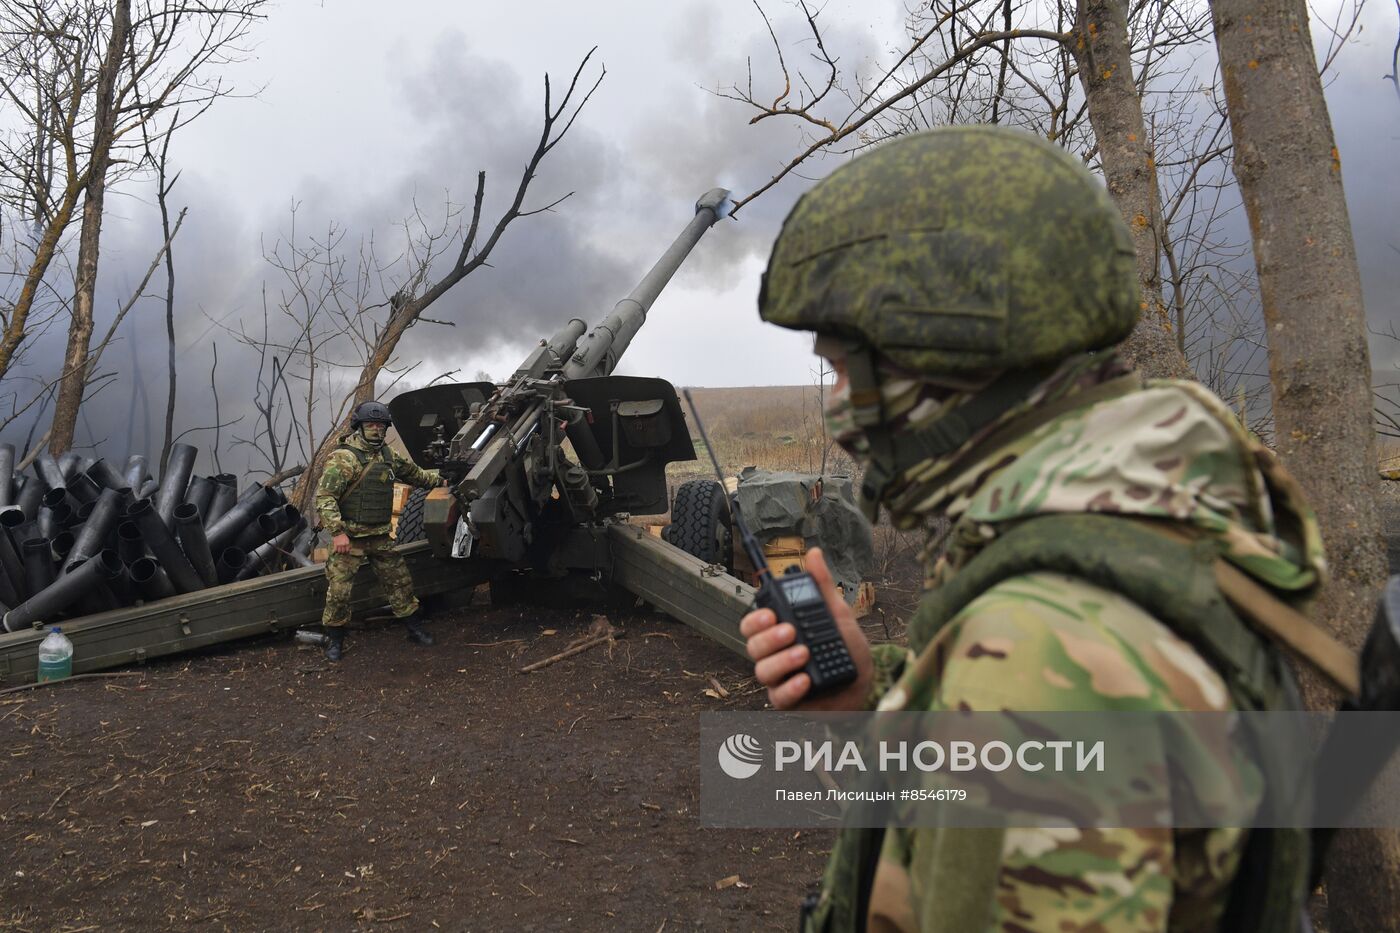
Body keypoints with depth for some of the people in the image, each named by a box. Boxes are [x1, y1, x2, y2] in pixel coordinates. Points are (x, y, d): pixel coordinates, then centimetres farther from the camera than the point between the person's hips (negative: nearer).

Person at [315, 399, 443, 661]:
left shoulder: (388, 455, 8)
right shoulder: (343, 457, -15)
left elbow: (414, 473, 28)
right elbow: (324, 497, -19)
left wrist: (441, 481, 34)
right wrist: (337, 532, -25)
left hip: (380, 537, 6)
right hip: (349, 537, -6)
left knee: (400, 581, 11)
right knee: (339, 590, -3)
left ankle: (415, 629, 25)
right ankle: (335, 641, 14)